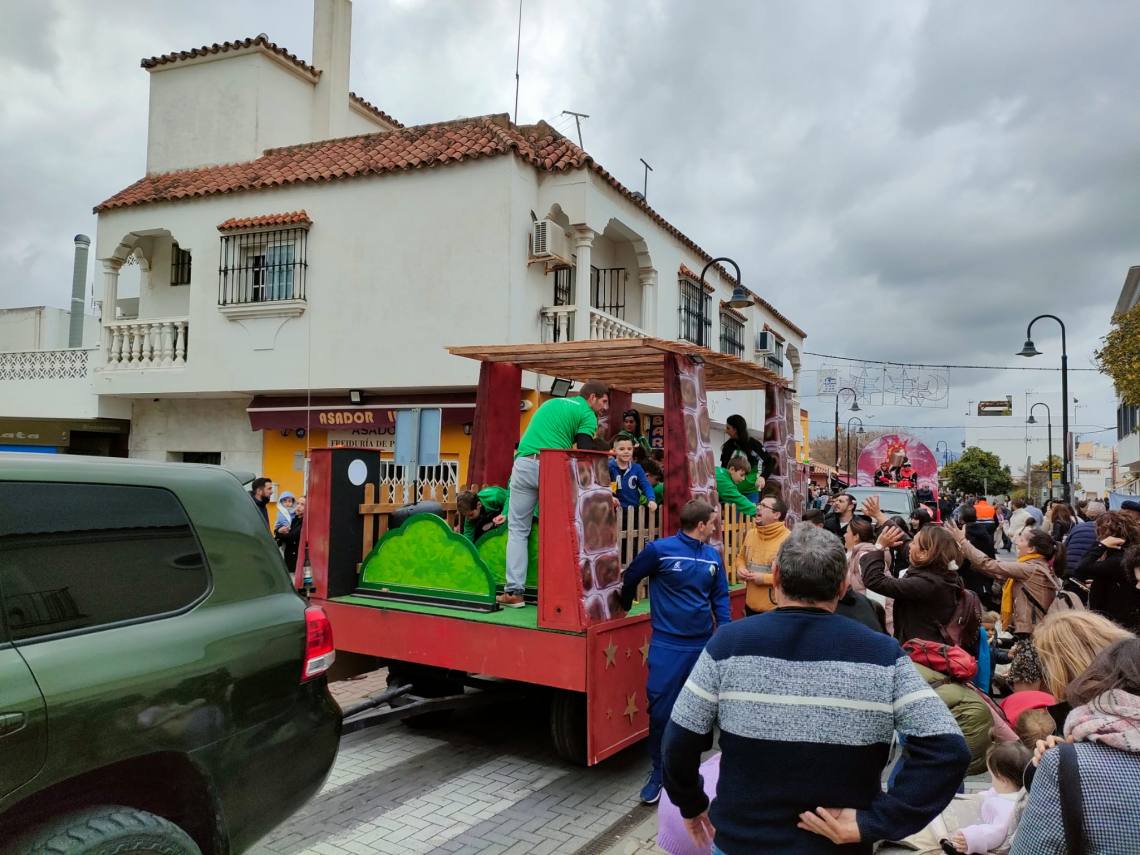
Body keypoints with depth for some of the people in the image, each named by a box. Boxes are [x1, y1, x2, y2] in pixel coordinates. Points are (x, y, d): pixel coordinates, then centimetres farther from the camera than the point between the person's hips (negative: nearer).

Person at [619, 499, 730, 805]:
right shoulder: (660, 549, -12)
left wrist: (725, 632, 0)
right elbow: (630, 578, 2)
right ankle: (658, 772, 18)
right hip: (668, 645, -4)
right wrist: (626, 607, 17)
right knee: (661, 711, 1)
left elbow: (720, 597, 11)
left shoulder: (713, 555, 4)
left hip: (703, 644, 4)